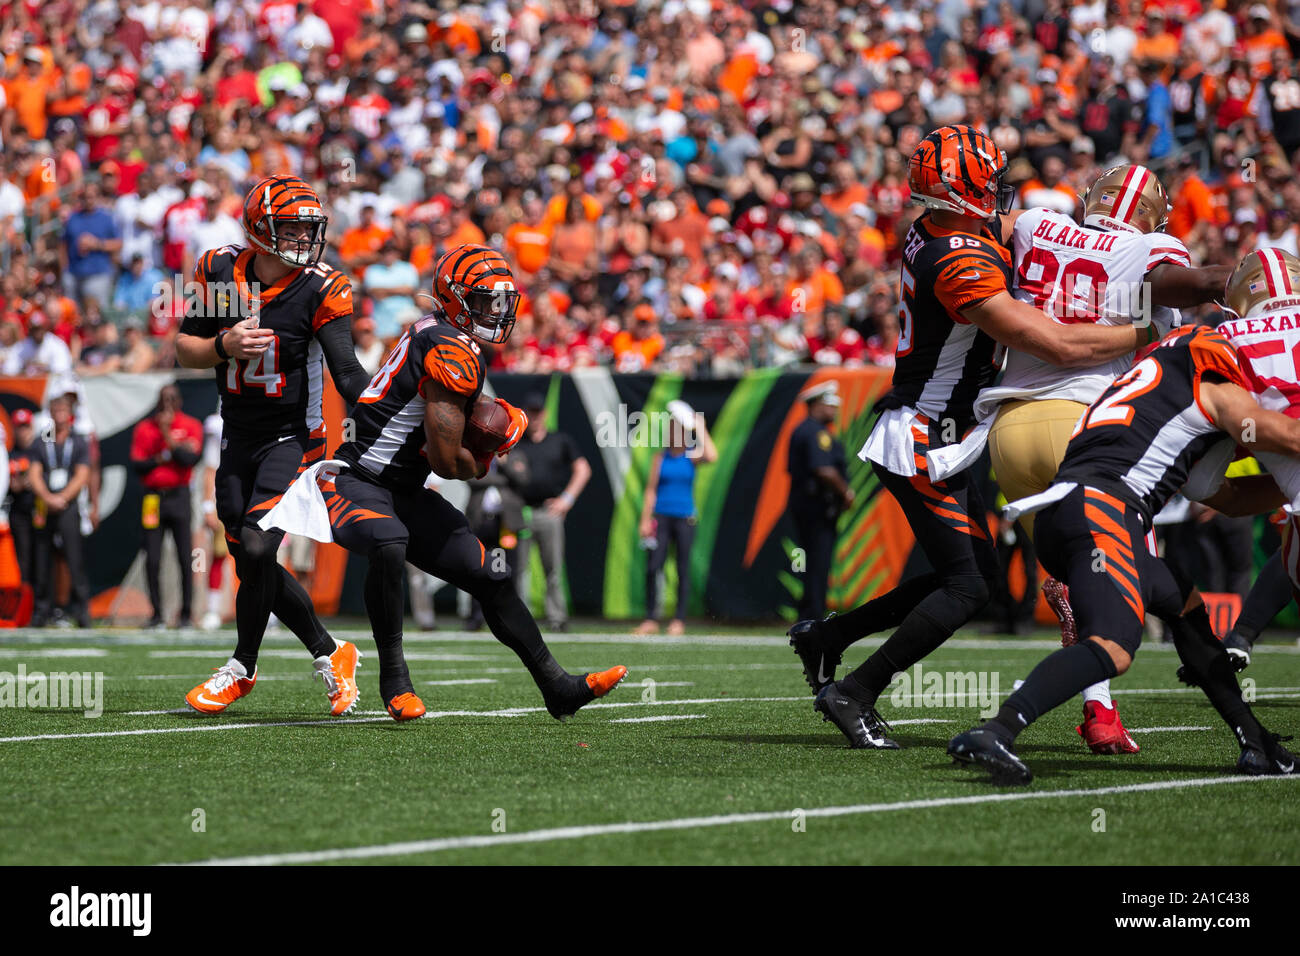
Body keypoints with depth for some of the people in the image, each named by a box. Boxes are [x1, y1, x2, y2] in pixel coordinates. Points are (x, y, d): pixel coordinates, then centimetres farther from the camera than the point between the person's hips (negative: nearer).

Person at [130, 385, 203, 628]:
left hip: (179, 496, -2)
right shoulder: (144, 429, 8)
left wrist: (168, 436, -14)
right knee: (152, 560, -1)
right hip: (153, 497, 2)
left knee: (185, 558, -3)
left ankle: (186, 613, 3)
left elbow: (190, 459, -12)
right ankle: (156, 613, 6)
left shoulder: (190, 427, 3)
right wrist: (160, 458, -13)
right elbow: (137, 465, 2)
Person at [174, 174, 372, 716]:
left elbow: (348, 374, -18)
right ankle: (329, 654, 22)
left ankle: (242, 667, 4)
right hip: (238, 440, 5)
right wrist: (224, 345, -15)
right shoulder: (219, 272, -2)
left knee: (257, 549, -15)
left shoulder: (320, 291, -13)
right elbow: (184, 349, 5)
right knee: (252, 563, 6)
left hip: (292, 438, -5)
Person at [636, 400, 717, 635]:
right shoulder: (660, 457, 5)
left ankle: (679, 620, 6)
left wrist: (700, 428, -12)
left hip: (685, 517, -1)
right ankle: (651, 619, -1)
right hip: (662, 516, 1)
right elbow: (651, 489, 5)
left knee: (683, 569, 1)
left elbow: (711, 457, -20)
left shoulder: (692, 457, 2)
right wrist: (645, 519, -2)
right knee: (653, 567, -7)